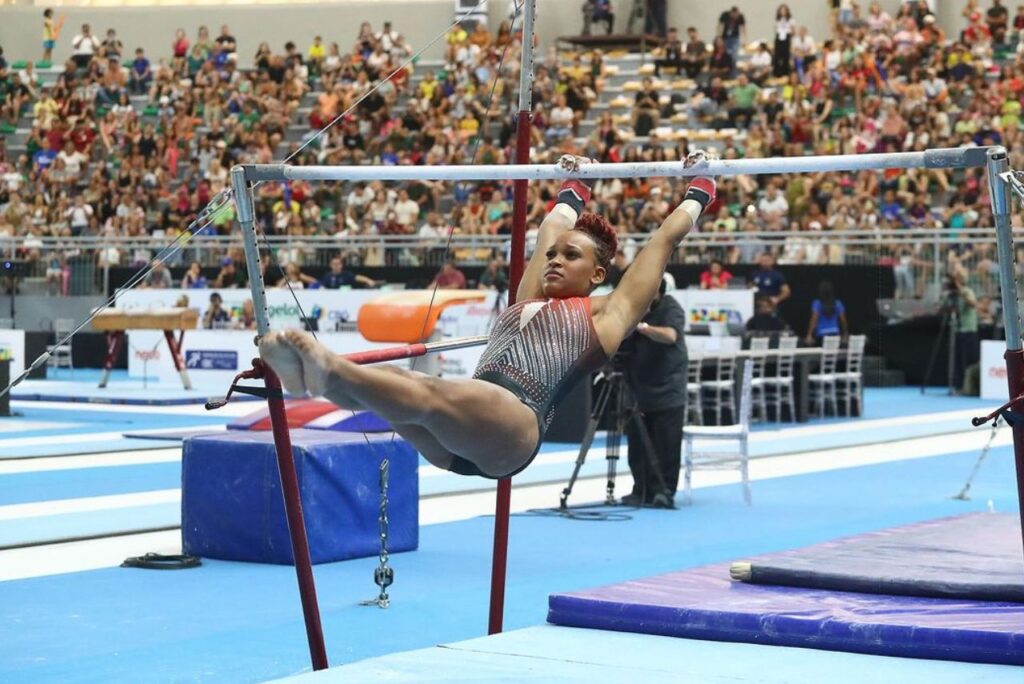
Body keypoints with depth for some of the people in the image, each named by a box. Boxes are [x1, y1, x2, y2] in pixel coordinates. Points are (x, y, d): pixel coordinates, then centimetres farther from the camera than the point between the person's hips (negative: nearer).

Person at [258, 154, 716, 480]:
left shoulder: (605, 315, 19)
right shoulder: (526, 303, 34)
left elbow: (664, 242, 24)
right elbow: (551, 231, 49)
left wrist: (699, 191, 35)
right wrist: (573, 188, 62)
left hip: (515, 426, -6)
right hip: (457, 440, 6)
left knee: (428, 394, -34)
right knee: (391, 382, -26)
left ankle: (327, 369, -58)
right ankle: (310, 375, -54)